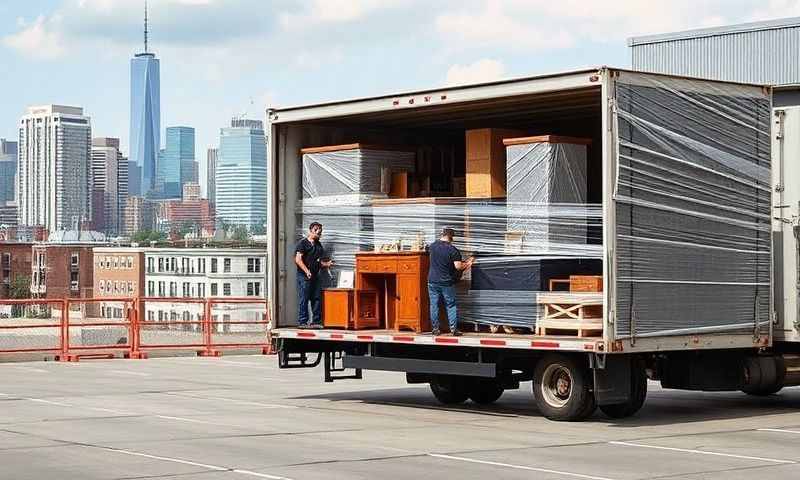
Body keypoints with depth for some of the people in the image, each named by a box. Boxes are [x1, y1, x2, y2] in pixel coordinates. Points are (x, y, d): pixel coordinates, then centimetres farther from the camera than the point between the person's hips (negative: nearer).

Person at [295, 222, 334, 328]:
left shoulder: (319, 245, 19)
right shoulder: (303, 243, -3)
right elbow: (298, 259, -11)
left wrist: (327, 264, 2)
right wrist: (306, 271, -22)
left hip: (315, 275, 7)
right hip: (304, 276, -7)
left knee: (317, 299, 4)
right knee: (304, 299, -6)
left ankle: (316, 321, 8)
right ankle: (302, 322, -5)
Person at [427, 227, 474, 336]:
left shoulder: (432, 246, -2)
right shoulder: (453, 250, -15)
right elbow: (458, 266, -20)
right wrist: (466, 264, 1)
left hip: (433, 281, 3)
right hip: (447, 282, -3)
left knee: (434, 305, 9)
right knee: (451, 305, 8)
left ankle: (435, 328, 11)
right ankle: (453, 328, 7)